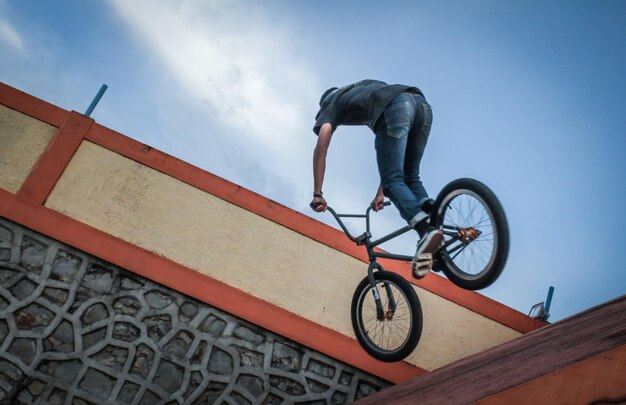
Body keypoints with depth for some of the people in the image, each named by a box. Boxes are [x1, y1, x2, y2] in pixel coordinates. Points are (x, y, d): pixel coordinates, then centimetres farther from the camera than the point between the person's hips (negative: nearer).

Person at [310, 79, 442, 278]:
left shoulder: (332, 102, 30)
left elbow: (320, 151, 14)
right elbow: (391, 155, 41)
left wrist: (317, 194, 16)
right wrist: (381, 192, 43)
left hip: (394, 108, -6)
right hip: (421, 103, 6)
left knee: (393, 180, -8)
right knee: (410, 177, 15)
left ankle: (426, 229, -32)